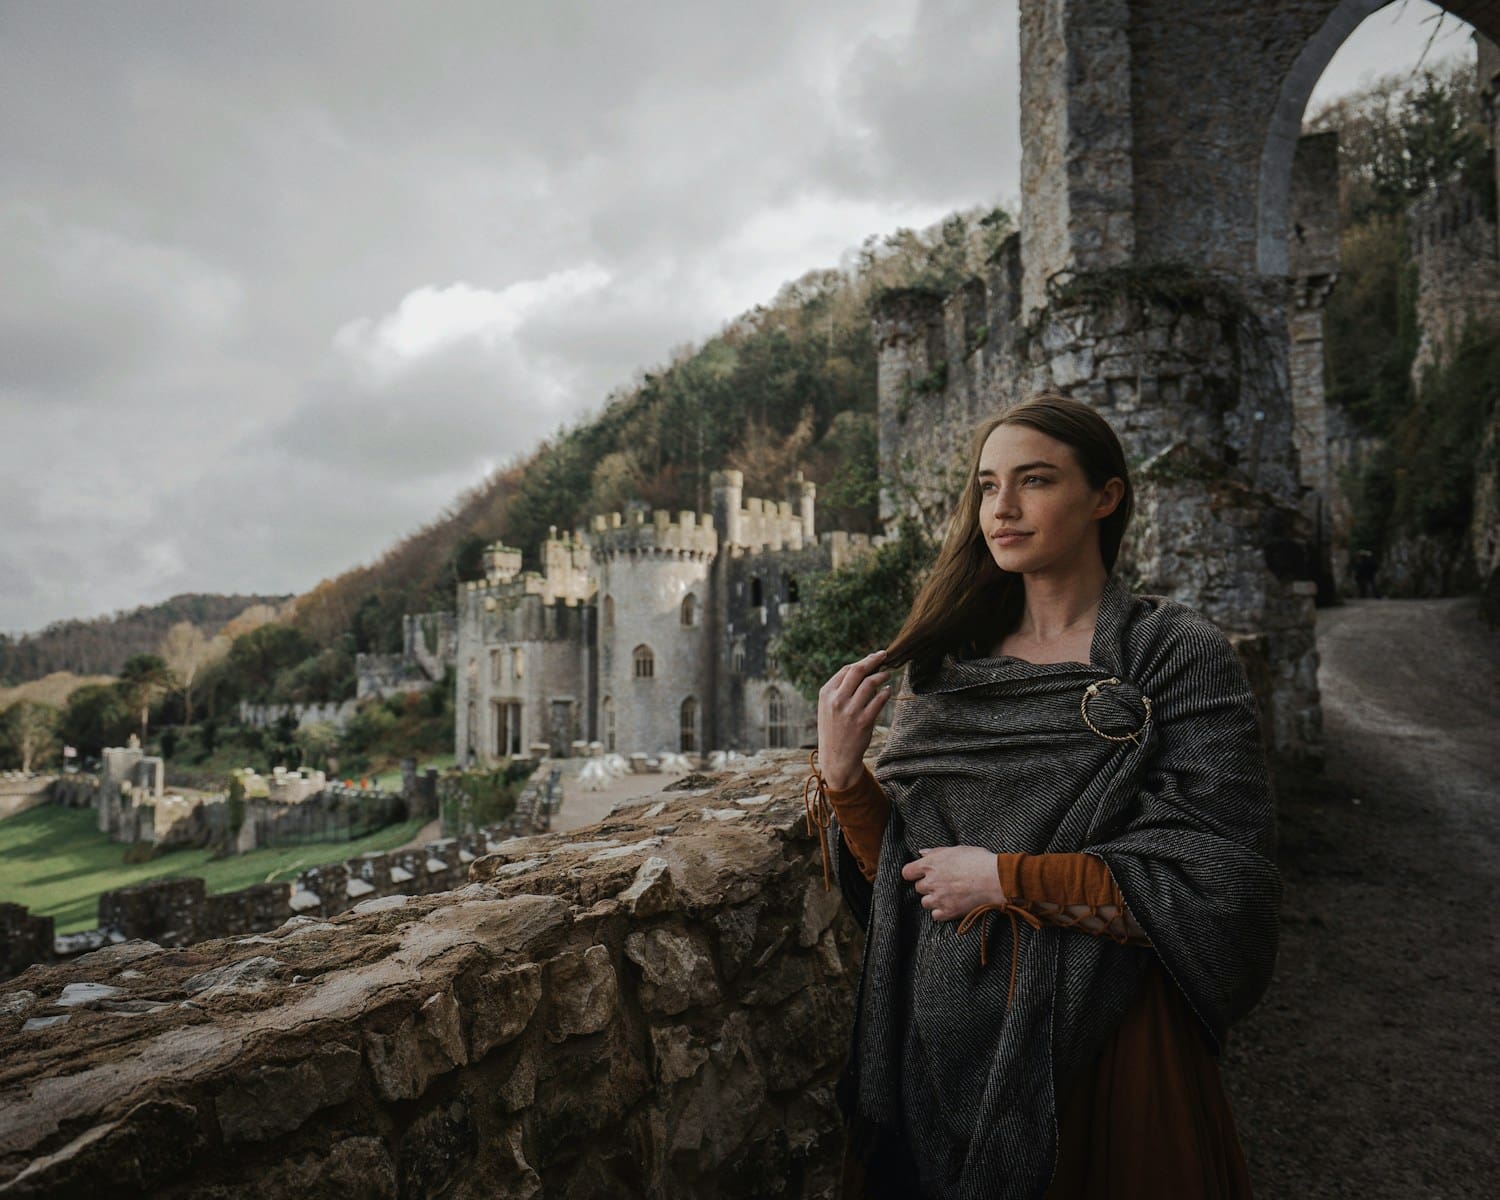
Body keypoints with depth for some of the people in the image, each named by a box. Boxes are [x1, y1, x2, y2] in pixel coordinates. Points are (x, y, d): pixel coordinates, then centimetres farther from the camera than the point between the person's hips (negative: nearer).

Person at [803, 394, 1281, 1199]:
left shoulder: (1177, 655, -8)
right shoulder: (949, 663, 3)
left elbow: (1218, 885, -15)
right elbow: (897, 865, 5)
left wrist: (1007, 878, -17)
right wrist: (840, 776, -13)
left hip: (1098, 1040, -3)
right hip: (940, 1038, 4)